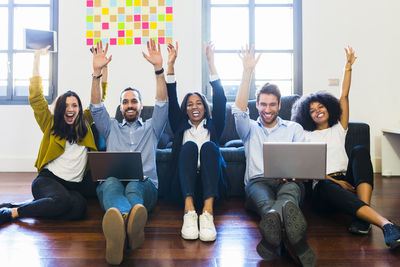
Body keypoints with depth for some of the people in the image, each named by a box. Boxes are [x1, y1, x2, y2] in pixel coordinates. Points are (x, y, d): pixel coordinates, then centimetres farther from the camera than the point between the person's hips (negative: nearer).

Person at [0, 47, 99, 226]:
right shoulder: (51, 124, 10)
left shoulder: (85, 124, 16)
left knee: (79, 207, -30)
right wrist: (37, 61, 0)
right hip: (48, 179, -4)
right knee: (63, 200, -37)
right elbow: (36, 99, 3)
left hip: (76, 184, 4)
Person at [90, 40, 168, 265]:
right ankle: (129, 220, -72)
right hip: (112, 185, 0)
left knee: (136, 185, -38)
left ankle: (123, 223, -72)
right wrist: (97, 72, 3)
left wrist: (159, 68, -1)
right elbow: (96, 107, 15)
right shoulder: (112, 128, 31)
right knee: (111, 183, -38)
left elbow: (163, 103, 11)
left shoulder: (151, 128, 27)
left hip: (146, 185, 0)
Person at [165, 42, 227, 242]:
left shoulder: (213, 127, 27)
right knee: (189, 146, -27)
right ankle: (189, 211, -46)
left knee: (208, 146, -27)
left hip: (208, 184, 0)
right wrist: (170, 65, 7)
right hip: (184, 187, 0)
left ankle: (208, 211, -46)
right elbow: (171, 101, 16)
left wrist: (211, 63, 7)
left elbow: (220, 100, 13)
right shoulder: (181, 127, 28)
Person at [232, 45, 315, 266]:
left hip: (288, 181, 1)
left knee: (290, 189, -39)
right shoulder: (250, 129, 24)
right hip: (258, 181, 0)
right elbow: (238, 110, 3)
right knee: (264, 197, -39)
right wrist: (248, 71, -2)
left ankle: (274, 221, -72)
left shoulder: (294, 128, 25)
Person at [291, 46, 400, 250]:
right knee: (327, 186, -39)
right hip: (322, 186, -3)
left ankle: (363, 217, -38)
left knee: (360, 151, -24)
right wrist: (332, 179, -14)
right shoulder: (306, 136, 17)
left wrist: (348, 66, 13)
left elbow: (344, 96, 18)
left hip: (347, 181, 3)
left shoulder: (339, 129, 25)